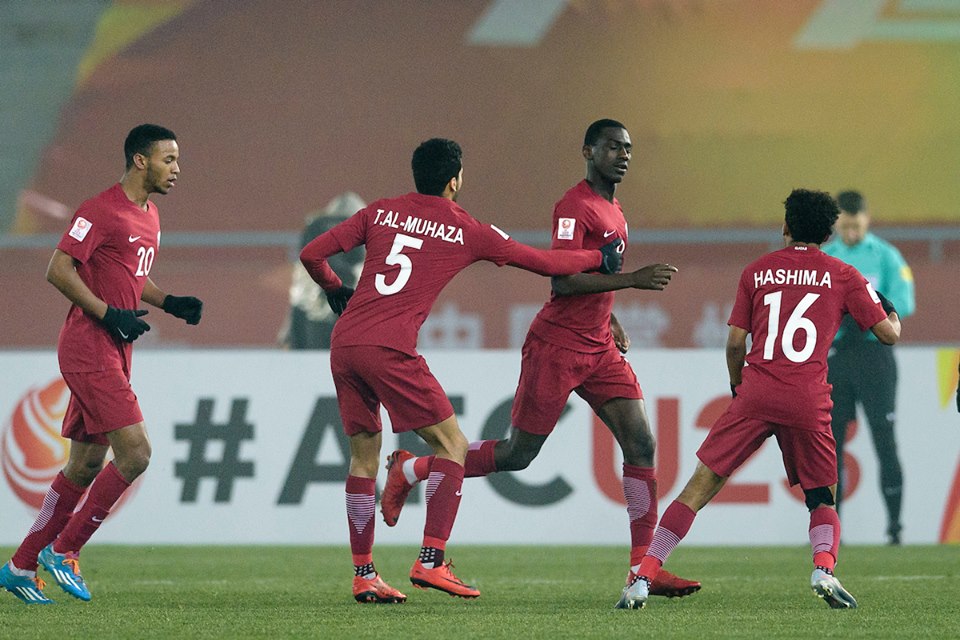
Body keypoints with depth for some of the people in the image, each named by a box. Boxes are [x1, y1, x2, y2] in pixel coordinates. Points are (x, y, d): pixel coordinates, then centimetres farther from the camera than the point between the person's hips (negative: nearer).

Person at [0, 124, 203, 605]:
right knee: (135, 452, -15)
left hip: (115, 353, 10)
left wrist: (168, 303, 11)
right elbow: (58, 270, -16)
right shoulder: (101, 211, -13)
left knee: (86, 464, 11)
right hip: (90, 348, -10)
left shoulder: (150, 216, 16)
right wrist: (109, 314, -20)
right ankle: (63, 550, -3)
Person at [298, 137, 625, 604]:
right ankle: (431, 562, -7)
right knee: (451, 445, 4)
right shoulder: (467, 231, 6)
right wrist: (601, 259, 30)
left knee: (363, 456, 15)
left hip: (343, 345, 5)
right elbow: (546, 264, 13)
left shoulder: (380, 212, 15)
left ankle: (363, 576, 14)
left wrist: (335, 291, 33)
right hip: (389, 349, -5)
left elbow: (312, 255, 13)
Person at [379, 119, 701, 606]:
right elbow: (561, 281, -24)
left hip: (598, 348, 8)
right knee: (518, 453, -2)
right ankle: (410, 470, 17)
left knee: (641, 444, -5)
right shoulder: (575, 206, -14)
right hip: (556, 346, -8)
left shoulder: (612, 209, 16)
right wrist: (632, 279, -26)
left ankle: (644, 566, -4)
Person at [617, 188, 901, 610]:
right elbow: (888, 334, 9)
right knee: (823, 499, 14)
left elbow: (735, 342, 10)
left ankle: (642, 579, -6)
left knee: (700, 486, 2)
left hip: (755, 392, 0)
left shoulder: (757, 272, 13)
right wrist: (892, 313, 32)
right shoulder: (843, 276, 10)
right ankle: (824, 567, -16)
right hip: (809, 401, 0)